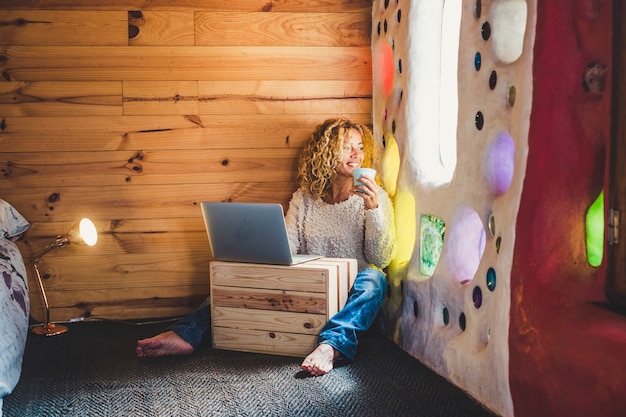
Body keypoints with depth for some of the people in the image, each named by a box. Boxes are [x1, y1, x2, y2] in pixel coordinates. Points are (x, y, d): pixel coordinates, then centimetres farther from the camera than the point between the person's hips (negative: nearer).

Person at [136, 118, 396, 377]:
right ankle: (186, 334, -25)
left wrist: (373, 208, -23)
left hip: (351, 296, -3)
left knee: (374, 278, -35)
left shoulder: (375, 197, -2)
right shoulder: (304, 198, 6)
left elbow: (381, 260, -10)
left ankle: (332, 345, -55)